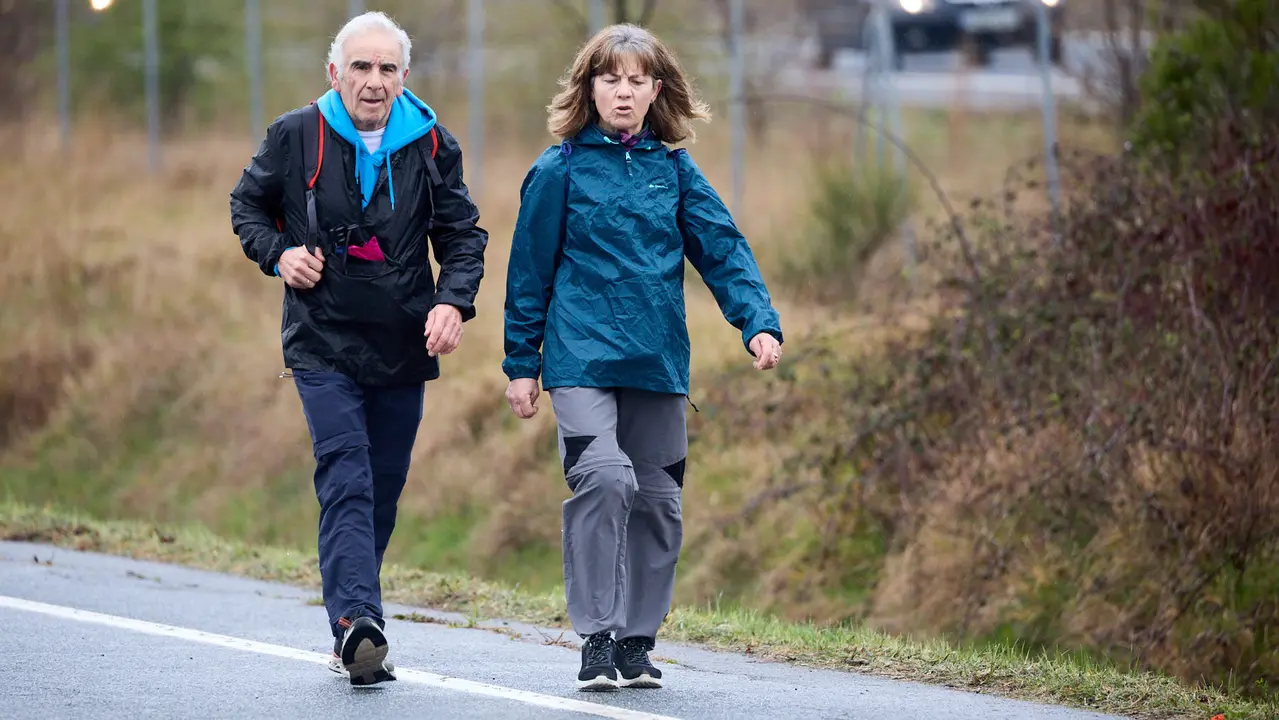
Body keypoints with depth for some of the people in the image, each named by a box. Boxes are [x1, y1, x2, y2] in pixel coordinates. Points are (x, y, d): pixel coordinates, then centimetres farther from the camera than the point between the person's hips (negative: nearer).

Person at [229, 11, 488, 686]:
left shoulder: (431, 145, 2)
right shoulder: (295, 137, -2)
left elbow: (463, 235, 8)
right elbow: (247, 203, 13)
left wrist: (453, 301, -10)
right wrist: (278, 253, -6)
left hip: (403, 350, 3)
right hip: (323, 345, -3)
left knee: (383, 491, 9)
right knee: (346, 483, -17)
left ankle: (355, 628, 20)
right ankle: (356, 622, -29)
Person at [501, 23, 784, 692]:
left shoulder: (674, 170, 8)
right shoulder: (560, 169, 0)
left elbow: (722, 249, 4)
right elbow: (530, 270, 4)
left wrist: (758, 321, -11)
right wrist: (521, 362, 4)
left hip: (658, 362, 4)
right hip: (582, 354, -4)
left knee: (657, 500, 7)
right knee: (604, 479, -22)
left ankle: (637, 642, 19)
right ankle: (597, 637, -16)